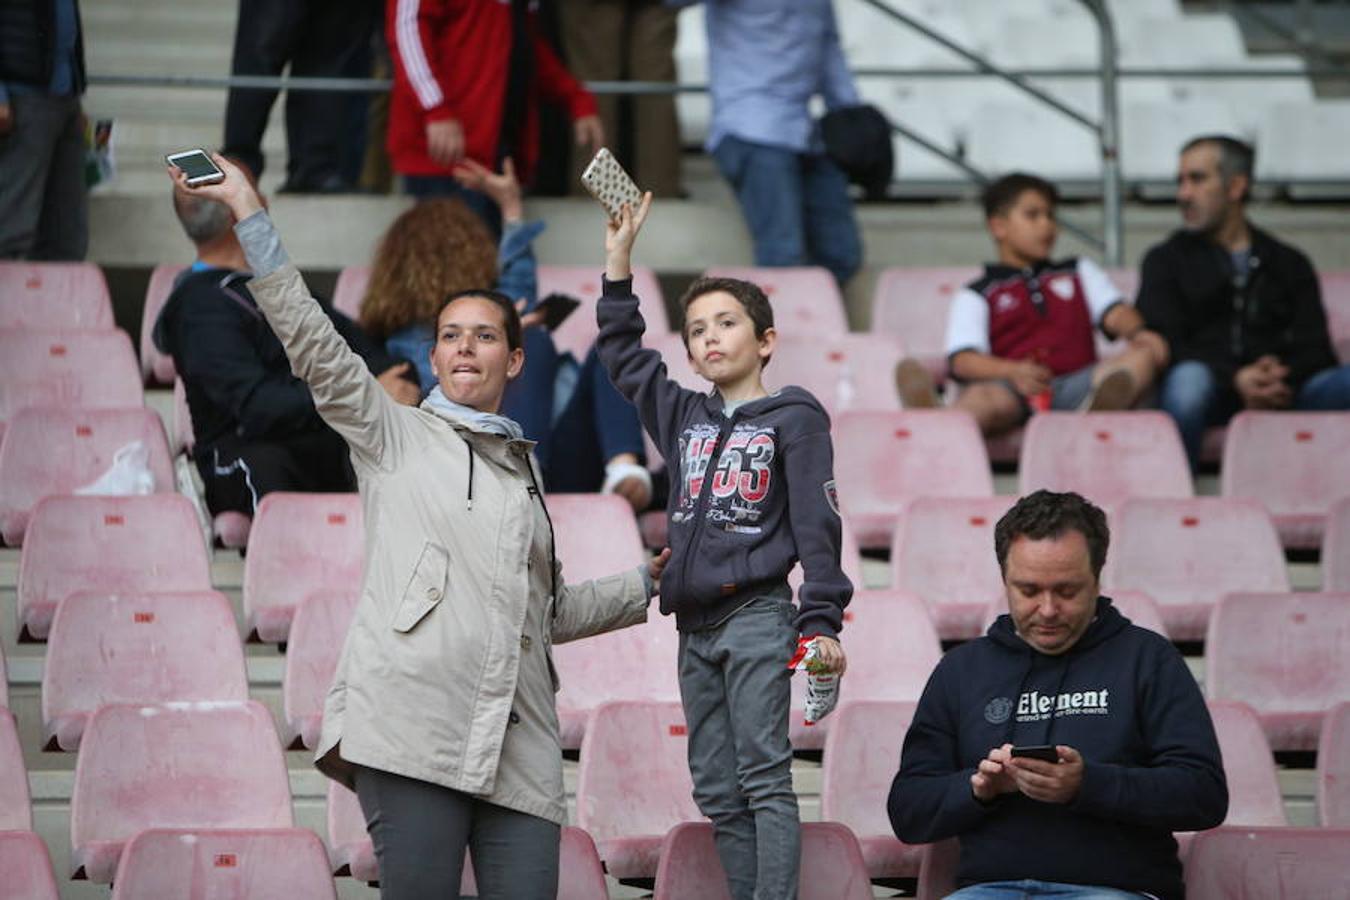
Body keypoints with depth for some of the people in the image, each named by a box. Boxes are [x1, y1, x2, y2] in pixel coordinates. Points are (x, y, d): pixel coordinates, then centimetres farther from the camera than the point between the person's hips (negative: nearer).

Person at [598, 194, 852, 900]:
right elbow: (622, 354, 26)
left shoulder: (794, 419, 0)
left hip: (757, 620, -6)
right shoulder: (684, 418, 16)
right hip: (695, 628, 6)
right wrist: (620, 256, 19)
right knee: (716, 791, 4)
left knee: (764, 779, -13)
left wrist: (822, 623, -12)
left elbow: (817, 525, -5)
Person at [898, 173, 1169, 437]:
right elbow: (963, 360, 3)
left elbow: (1114, 312, 19)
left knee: (1148, 352, -25)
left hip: (1075, 386, 2)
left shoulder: (1080, 273, 35)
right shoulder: (976, 295, 20)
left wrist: (1136, 333, -8)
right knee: (981, 396, -37)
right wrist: (1013, 372, -19)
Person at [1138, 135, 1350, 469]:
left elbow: (1314, 348, 10)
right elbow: (1165, 344, 1)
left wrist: (1282, 375, -15)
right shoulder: (1166, 260, 18)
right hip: (1210, 390, -2)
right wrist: (1235, 378, -17)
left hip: (1280, 392, 2)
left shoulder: (1289, 264, 23)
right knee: (1188, 378, -38)